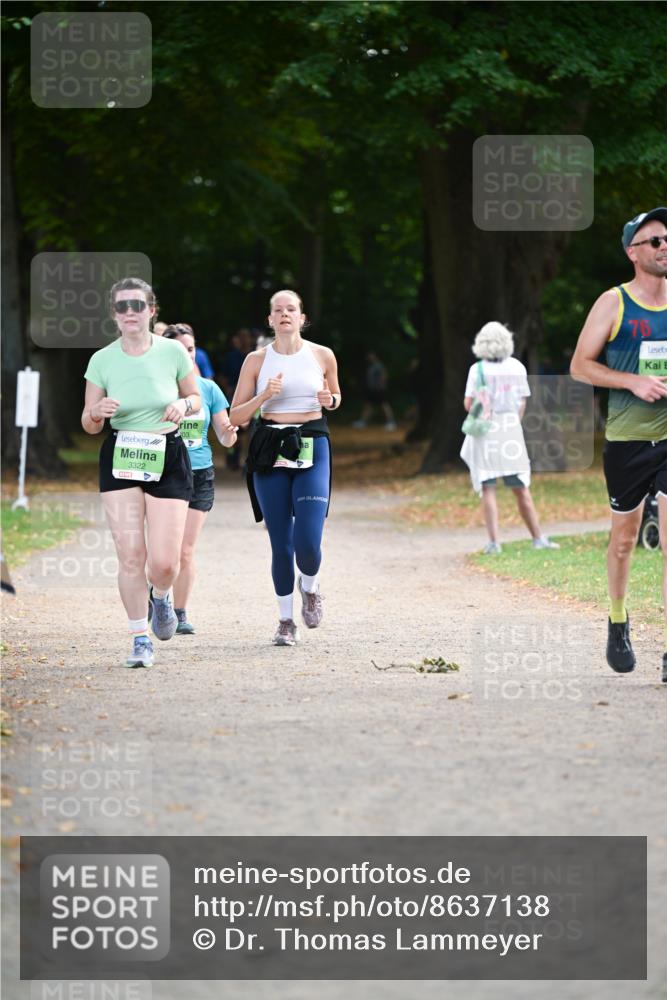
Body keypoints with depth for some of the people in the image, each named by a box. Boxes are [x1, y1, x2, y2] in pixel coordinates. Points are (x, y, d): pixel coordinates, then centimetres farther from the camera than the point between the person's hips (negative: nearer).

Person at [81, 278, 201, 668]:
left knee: (164, 562, -8)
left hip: (168, 459, -1)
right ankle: (140, 639, 9)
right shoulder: (102, 361, -3)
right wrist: (98, 412, -20)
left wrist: (184, 405, -13)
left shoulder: (173, 352, -5)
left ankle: (161, 599, 29)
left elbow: (196, 397, 10)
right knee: (130, 556, -6)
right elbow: (89, 425, 3)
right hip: (120, 459, 1)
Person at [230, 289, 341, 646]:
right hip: (270, 452, 0)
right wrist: (263, 396, -13)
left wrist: (329, 400, -2)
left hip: (312, 449, 0)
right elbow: (236, 415, 3)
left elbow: (335, 396, 21)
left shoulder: (322, 356, 4)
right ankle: (286, 620, 16)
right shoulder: (257, 360, 2)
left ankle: (309, 586, 21)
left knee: (308, 542, -13)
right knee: (280, 543, 1)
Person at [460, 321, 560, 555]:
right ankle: (538, 538, 14)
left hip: (485, 433, -3)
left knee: (488, 490, 0)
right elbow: (522, 403, 8)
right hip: (511, 433, 3)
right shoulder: (517, 368, 3)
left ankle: (493, 542, -8)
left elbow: (468, 404, -8)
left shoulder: (478, 370, -7)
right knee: (521, 489, 11)